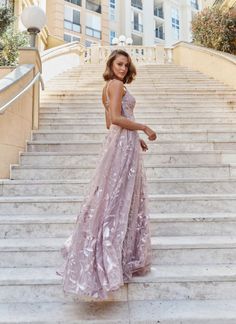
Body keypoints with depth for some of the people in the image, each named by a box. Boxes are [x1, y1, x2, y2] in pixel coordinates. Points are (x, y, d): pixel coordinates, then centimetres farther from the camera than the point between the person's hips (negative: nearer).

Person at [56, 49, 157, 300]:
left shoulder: (109, 87, 21)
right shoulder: (117, 85, -8)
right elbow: (117, 118, -20)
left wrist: (135, 138, 22)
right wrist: (143, 128, -11)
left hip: (117, 142, 9)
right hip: (123, 145, -9)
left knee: (113, 197, 13)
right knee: (120, 197, -5)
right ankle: (116, 259, 5)